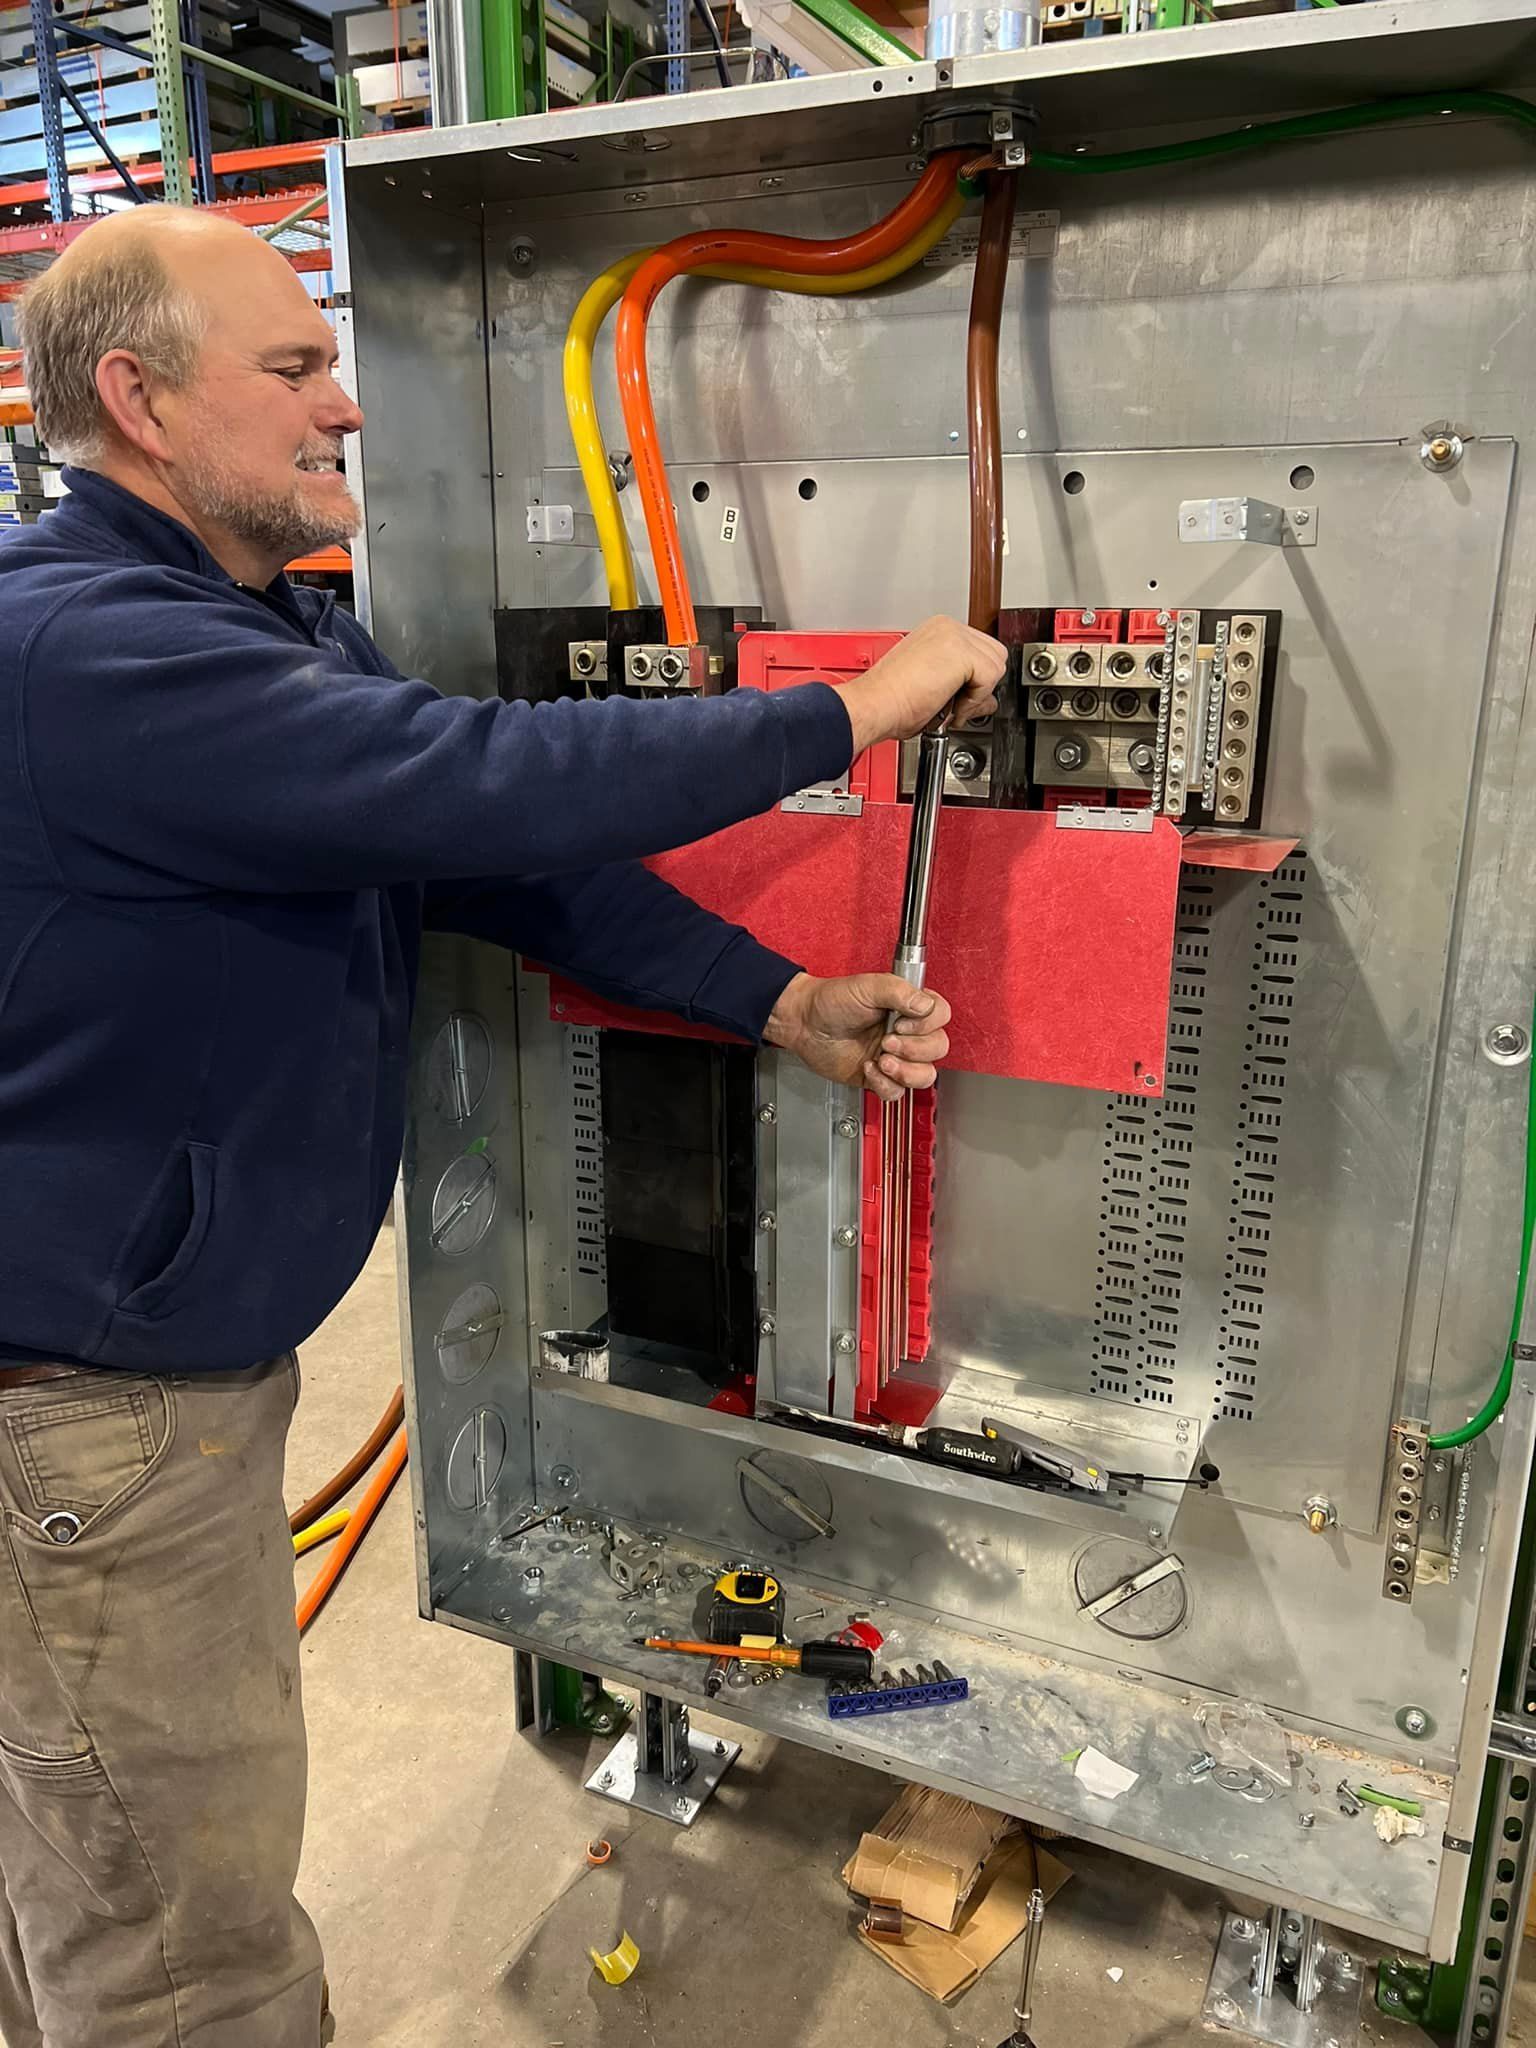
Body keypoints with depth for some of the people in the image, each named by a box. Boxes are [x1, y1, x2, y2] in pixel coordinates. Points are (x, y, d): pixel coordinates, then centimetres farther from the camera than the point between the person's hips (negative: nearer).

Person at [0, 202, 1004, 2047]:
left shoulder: (284, 638, 9)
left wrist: (785, 1006, -5)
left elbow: (503, 855, 2)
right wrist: (854, 711, -21)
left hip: (185, 1355, 9)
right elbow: (493, 779, -32)